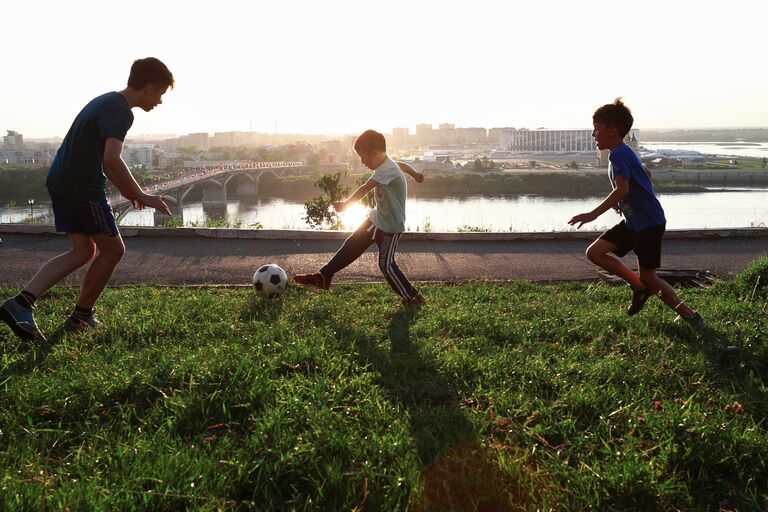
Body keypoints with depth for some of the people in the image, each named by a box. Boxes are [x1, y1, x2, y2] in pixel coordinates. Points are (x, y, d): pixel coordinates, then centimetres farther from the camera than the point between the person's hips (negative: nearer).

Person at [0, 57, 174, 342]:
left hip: (60, 181, 10)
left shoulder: (106, 101, 17)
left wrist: (125, 189, 25)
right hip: (83, 187, -10)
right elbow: (112, 159, -29)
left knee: (84, 251, 11)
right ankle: (81, 316, 16)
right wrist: (140, 196, -21)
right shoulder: (120, 111, -15)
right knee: (112, 249, 5)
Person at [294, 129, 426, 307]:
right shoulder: (387, 164, 2)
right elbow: (403, 165, 23)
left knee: (386, 265, -4)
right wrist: (415, 174, 41)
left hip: (390, 227, -9)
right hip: (377, 218, 9)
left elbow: (365, 188, -34)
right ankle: (323, 277, 19)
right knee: (351, 246, 10)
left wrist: (346, 204, -33)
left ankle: (413, 297, 11)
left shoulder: (387, 169, -27)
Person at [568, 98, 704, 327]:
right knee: (594, 252, 2)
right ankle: (639, 286, 12)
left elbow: (622, 189, -31)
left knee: (648, 277, -4)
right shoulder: (624, 152, 12)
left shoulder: (618, 154, -18)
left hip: (649, 224, -9)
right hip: (633, 222, 9)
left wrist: (593, 214, -34)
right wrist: (620, 201, 17)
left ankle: (688, 314, 11)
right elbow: (645, 175, 26)